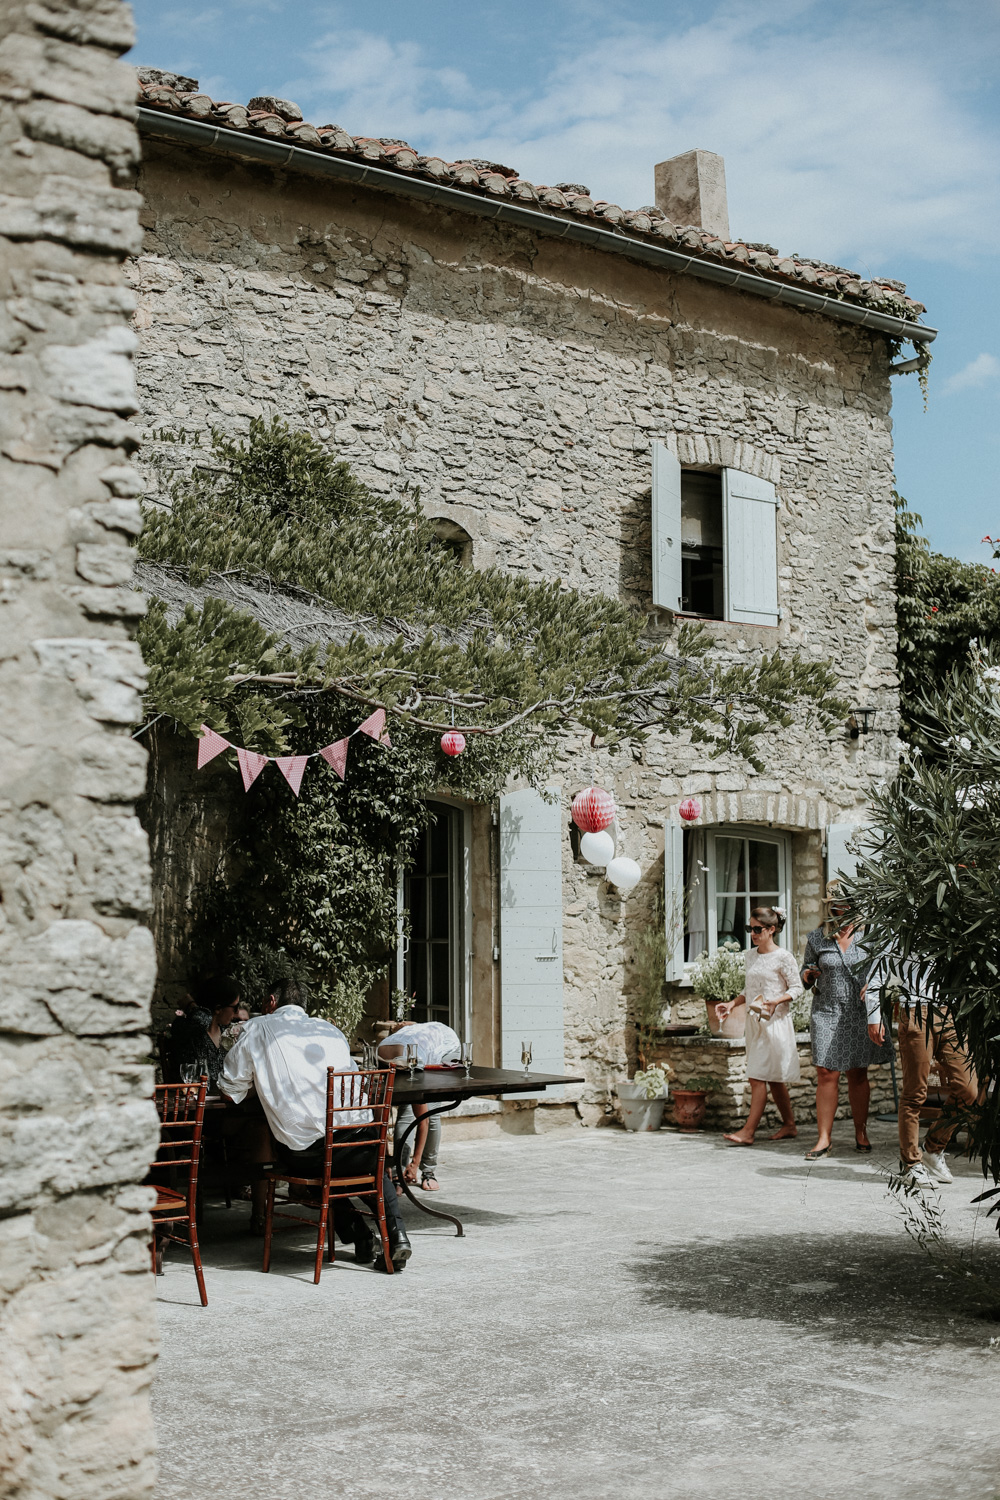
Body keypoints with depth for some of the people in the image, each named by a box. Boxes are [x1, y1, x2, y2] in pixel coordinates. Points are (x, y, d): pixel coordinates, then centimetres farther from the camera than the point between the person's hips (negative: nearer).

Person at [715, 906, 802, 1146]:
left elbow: (796, 988, -7)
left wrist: (776, 1001, -22)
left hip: (775, 1021, -7)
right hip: (754, 1020, 8)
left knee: (758, 1077, -11)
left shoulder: (782, 957, -9)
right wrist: (732, 1004, 10)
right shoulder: (751, 955, 12)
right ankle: (789, 1125, 22)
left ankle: (748, 1131, -11)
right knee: (773, 1079, 12)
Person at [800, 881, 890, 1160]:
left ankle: (861, 1133, 19)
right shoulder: (816, 939, 3)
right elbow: (806, 978, 13)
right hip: (827, 1013, 0)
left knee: (858, 1075, 6)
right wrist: (808, 974, -10)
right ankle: (824, 1138, 0)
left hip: (861, 1014, 0)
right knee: (826, 1075, -5)